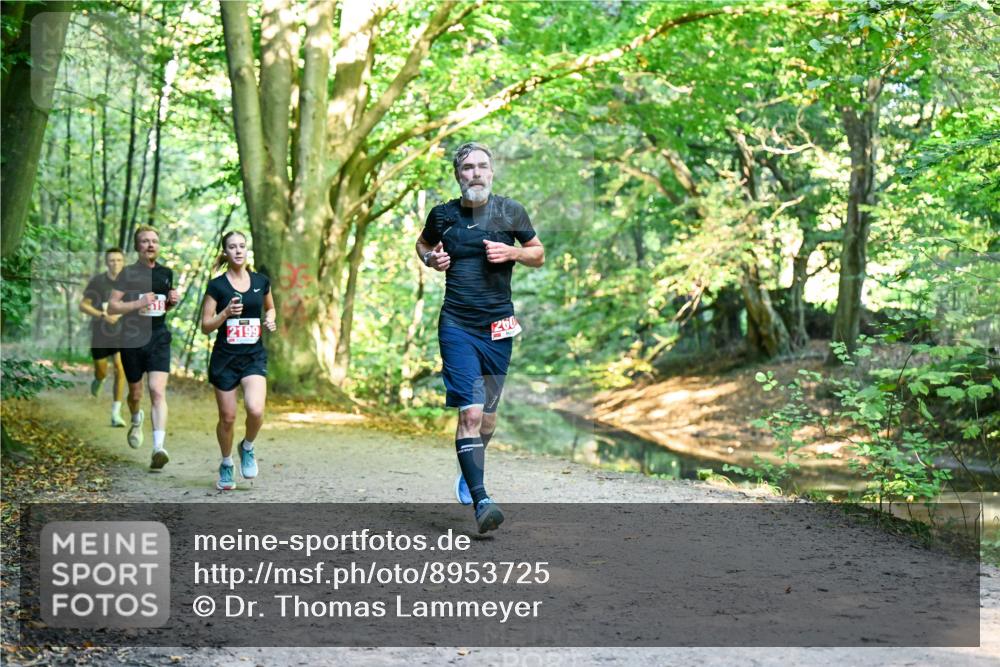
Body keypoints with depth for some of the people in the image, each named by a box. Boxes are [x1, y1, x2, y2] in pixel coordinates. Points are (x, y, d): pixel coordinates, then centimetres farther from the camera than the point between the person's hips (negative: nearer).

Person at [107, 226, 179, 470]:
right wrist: (138, 303, -19)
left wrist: (172, 301, 1)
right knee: (135, 392, 14)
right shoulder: (128, 273, -3)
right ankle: (137, 421, 50)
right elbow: (111, 307, -6)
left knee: (157, 391, -15)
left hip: (159, 339, 1)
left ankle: (158, 447, -24)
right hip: (132, 340, -1)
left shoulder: (166, 273, 9)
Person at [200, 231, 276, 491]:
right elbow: (205, 326, -3)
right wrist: (225, 313, -19)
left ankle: (247, 447, 11)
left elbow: (270, 308, 22)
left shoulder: (261, 281, 4)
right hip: (224, 357, -1)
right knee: (227, 417, 4)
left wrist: (270, 320, 1)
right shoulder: (217, 285, -4)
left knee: (255, 410, -20)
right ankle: (226, 465, 29)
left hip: (254, 355, 1)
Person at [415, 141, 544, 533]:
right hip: (457, 325, -2)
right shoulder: (443, 215, 4)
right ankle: (481, 501, -18)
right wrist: (431, 259, 2)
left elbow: (539, 254, 12)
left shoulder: (510, 212, 3)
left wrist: (511, 253, -8)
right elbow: (423, 244, 24)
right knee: (470, 412, -15)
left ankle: (470, 471, 41)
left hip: (498, 325, 2)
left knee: (488, 413, 12)